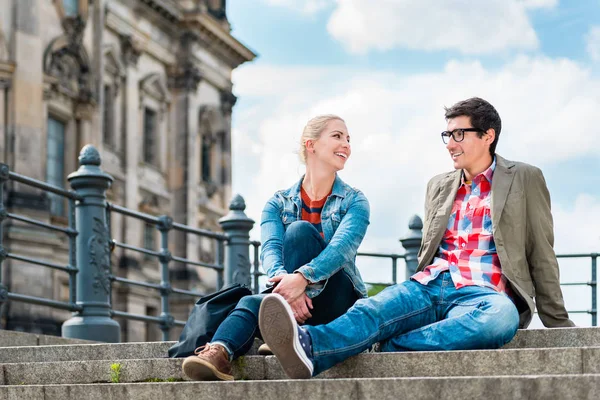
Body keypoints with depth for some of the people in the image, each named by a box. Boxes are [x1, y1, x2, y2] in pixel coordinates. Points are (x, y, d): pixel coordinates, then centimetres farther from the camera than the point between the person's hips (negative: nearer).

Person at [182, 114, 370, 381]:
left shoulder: (354, 202, 3)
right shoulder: (279, 204, 8)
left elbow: (343, 247, -17)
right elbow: (270, 248, -11)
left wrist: (302, 278, -39)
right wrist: (282, 280, -38)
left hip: (336, 302, -1)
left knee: (300, 230, -24)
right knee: (252, 304, -34)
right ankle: (220, 353, -64)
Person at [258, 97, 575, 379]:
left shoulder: (525, 180, 11)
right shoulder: (438, 186, 25)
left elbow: (541, 255, 10)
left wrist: (558, 322, 7)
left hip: (479, 295, -3)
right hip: (428, 287, 4)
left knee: (502, 316, -42)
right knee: (374, 309, -31)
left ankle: (389, 351, -51)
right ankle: (308, 346, -62)